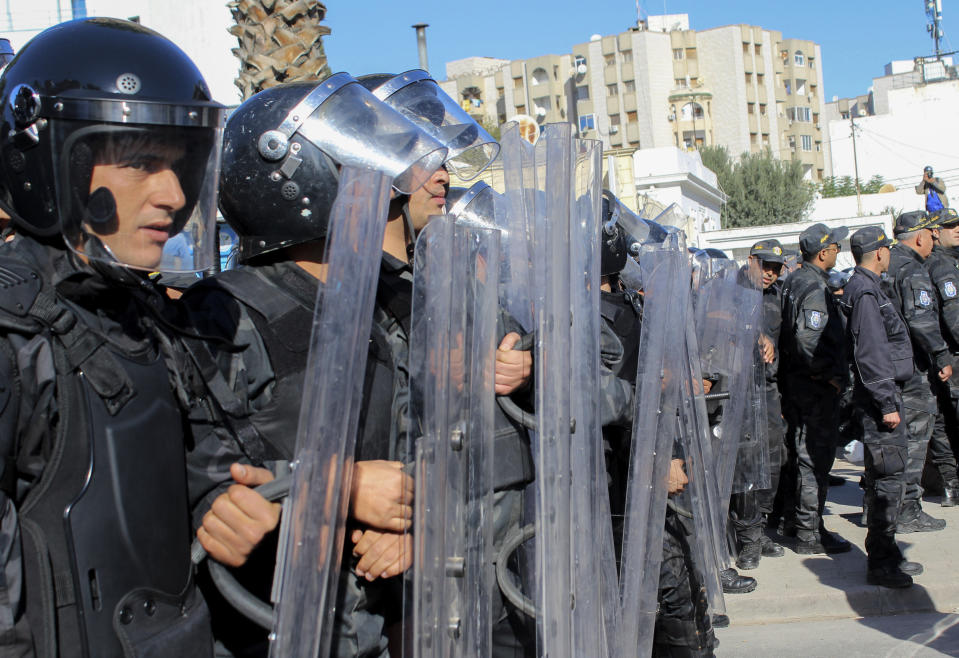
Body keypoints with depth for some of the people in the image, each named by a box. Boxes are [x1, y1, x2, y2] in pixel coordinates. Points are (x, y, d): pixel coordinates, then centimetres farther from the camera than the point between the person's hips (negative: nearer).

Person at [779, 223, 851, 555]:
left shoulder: (794, 281, 10)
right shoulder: (815, 288, -19)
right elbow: (808, 341, -29)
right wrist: (831, 375, -17)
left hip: (793, 379, 10)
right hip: (817, 388, -10)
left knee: (799, 453, 19)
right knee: (816, 458, -3)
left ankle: (794, 518, 31)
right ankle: (810, 534, 4)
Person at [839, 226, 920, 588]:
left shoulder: (866, 287, 17)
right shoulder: (865, 291, -16)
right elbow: (870, 354, -21)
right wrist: (887, 404, -21)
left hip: (884, 393, 10)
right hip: (880, 397, -10)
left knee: (886, 475, 15)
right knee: (887, 477, -7)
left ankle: (885, 554, 24)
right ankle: (880, 562, -1)